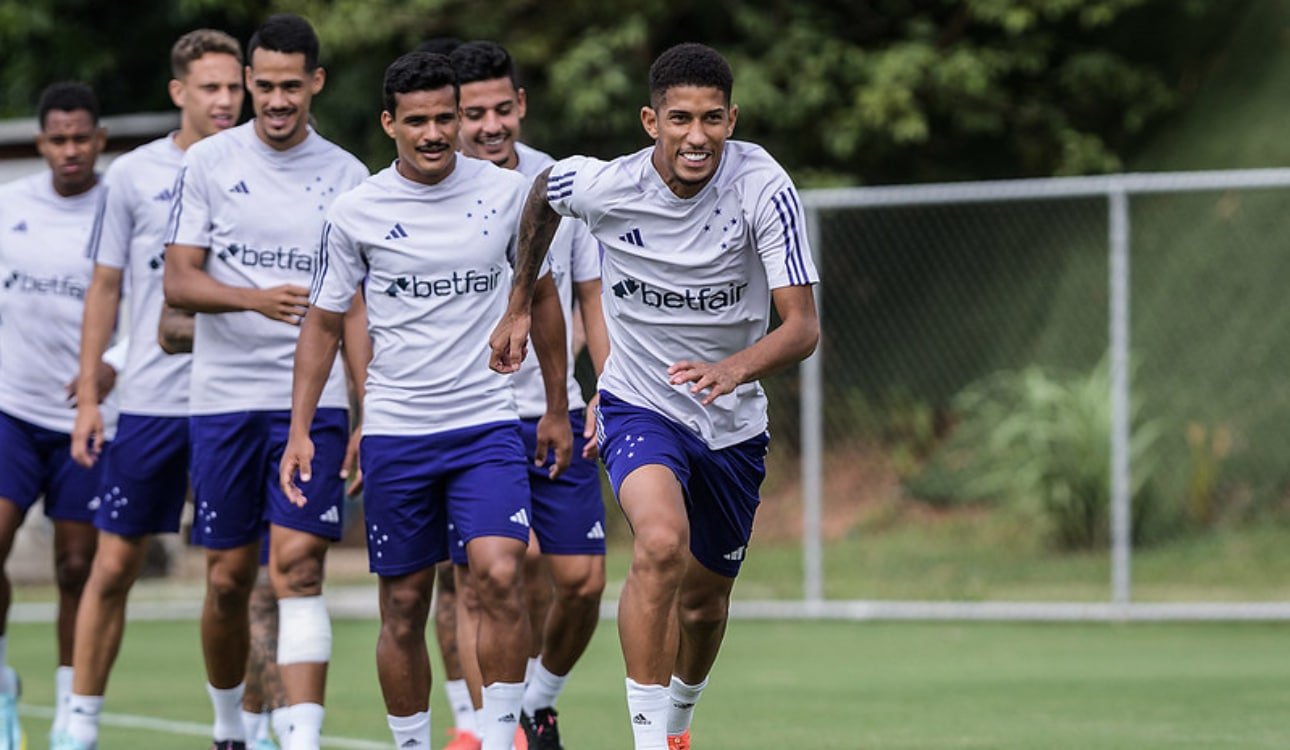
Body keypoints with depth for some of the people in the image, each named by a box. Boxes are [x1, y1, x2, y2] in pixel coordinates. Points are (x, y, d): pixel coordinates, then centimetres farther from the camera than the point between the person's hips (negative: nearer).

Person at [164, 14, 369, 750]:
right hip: (224, 399, 1)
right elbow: (179, 281, -2)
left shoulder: (345, 175, 6)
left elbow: (357, 304, 10)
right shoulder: (209, 163, 3)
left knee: (299, 569, -13)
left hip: (315, 400, -1)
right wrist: (256, 299, -21)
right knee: (229, 580, 6)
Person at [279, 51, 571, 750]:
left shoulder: (506, 193, 1)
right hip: (394, 431, 0)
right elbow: (323, 324, 7)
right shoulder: (356, 212, -2)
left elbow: (541, 295, 15)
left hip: (487, 423, 0)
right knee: (403, 607, 4)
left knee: (499, 576, -19)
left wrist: (557, 409, 18)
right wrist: (299, 431, 0)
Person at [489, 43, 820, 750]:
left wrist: (735, 368, -43)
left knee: (703, 602, 15)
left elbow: (802, 325, -24)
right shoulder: (602, 185, -18)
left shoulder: (763, 188, -21)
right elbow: (542, 195, 9)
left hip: (733, 422, 2)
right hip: (639, 405, -2)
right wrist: (520, 307, 14)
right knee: (661, 543, -30)